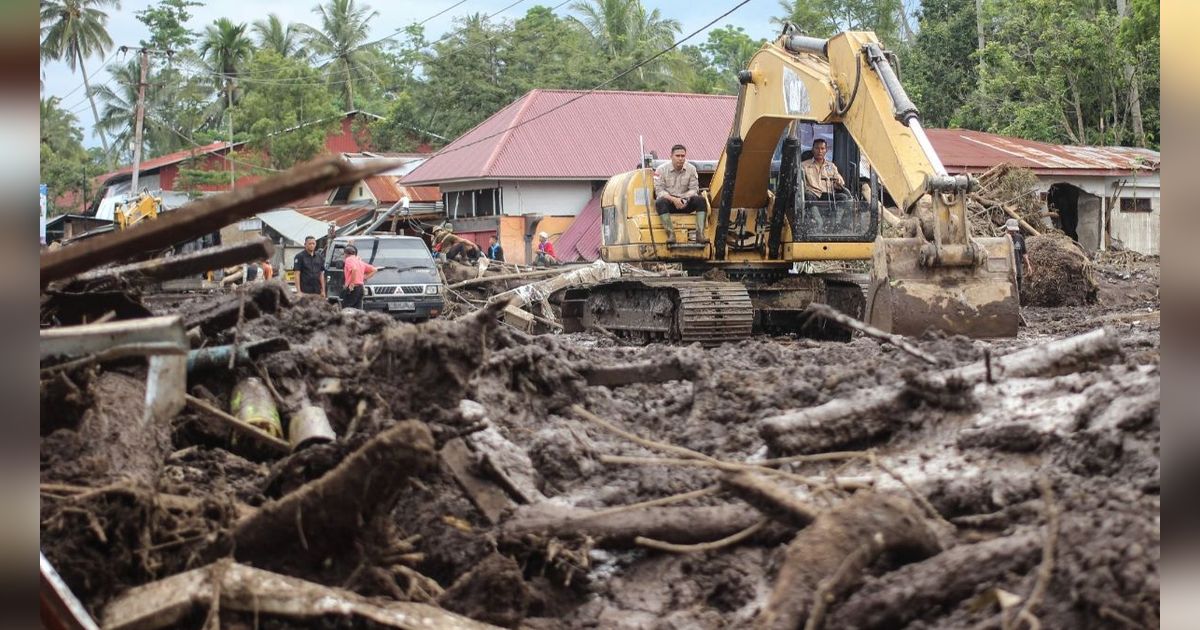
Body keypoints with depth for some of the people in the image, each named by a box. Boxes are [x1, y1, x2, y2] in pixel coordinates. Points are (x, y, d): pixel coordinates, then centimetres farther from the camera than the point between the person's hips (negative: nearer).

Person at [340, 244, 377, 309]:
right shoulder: (360, 261, 19)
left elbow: (354, 269, -27)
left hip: (352, 288, -8)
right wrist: (365, 278, 18)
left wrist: (352, 283, -20)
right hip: (360, 288, 8)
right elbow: (374, 270, 21)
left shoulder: (348, 260, -6)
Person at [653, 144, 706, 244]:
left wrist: (685, 199, -21)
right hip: (669, 201, -2)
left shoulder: (691, 169, 4)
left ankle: (700, 234, -33)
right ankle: (671, 235, -43)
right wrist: (673, 199, -26)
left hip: (685, 203, 2)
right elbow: (659, 190, -10)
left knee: (701, 200, -25)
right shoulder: (661, 170, -4)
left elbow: (694, 189, 0)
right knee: (660, 202, -36)